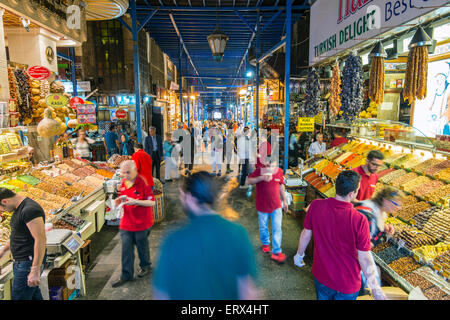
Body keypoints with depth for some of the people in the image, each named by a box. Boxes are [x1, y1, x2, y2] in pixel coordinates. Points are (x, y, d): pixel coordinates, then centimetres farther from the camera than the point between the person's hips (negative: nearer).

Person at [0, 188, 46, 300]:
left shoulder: (30, 210, -22)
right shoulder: (19, 209, 11)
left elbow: (41, 240, -27)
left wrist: (35, 271, -27)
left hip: (29, 262, -10)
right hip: (20, 261, 10)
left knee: (18, 297, -5)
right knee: (34, 295, 16)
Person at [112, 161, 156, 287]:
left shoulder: (143, 182, -16)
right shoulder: (123, 183, 4)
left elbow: (151, 202, -17)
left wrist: (135, 201, -27)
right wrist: (120, 200, -4)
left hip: (141, 222, -5)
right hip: (126, 222, 5)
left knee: (142, 246, 14)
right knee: (126, 247, 7)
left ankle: (145, 266, 39)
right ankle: (126, 275, 20)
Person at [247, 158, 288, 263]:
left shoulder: (279, 172, -5)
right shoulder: (259, 171, -14)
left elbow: (281, 186, 9)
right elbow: (248, 181, -20)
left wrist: (284, 201, 15)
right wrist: (261, 178, -34)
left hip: (276, 206, 1)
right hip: (262, 206, -1)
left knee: (277, 229, -2)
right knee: (263, 228, 17)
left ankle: (276, 252, 8)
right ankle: (265, 243, 43)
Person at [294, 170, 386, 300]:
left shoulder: (315, 206, -19)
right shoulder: (359, 220, -28)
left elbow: (306, 234, -5)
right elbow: (364, 258, -20)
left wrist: (299, 254, 13)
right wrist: (376, 291, -6)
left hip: (320, 275, 3)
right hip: (348, 284, -2)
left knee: (322, 297, 28)